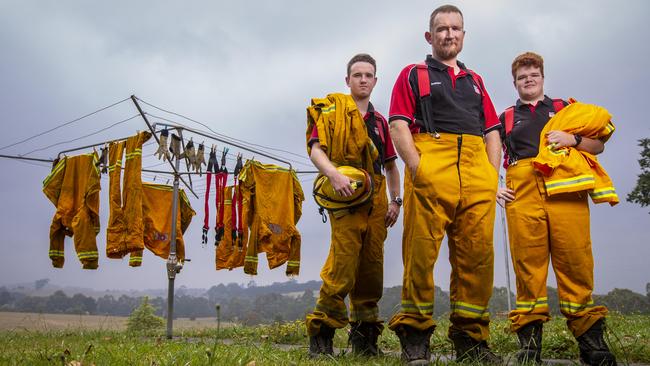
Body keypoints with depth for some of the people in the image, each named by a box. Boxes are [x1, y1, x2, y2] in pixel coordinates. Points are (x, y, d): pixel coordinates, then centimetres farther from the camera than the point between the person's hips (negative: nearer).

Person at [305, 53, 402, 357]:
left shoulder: (379, 121, 24)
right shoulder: (332, 109, 7)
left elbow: (391, 165, 27)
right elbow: (316, 150, -5)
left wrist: (396, 200, 13)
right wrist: (335, 175, -24)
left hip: (376, 201, 6)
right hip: (346, 196, -6)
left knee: (372, 269, 5)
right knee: (342, 266, -15)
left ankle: (364, 337, 15)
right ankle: (321, 334, -4)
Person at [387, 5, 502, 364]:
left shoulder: (475, 81, 29)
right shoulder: (413, 75, 16)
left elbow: (492, 131, 23)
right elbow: (398, 126, 2)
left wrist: (493, 174, 7)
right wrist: (416, 166, -13)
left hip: (477, 172, 4)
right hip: (430, 169, -4)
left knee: (477, 254, -1)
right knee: (421, 251, -9)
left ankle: (470, 337, 7)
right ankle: (414, 336, -1)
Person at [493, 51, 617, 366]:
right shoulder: (505, 119, 27)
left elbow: (598, 145, 20)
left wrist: (573, 139, -1)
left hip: (566, 189, 0)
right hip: (522, 190, 1)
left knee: (575, 260, -10)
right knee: (528, 263, -8)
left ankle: (590, 339, -5)